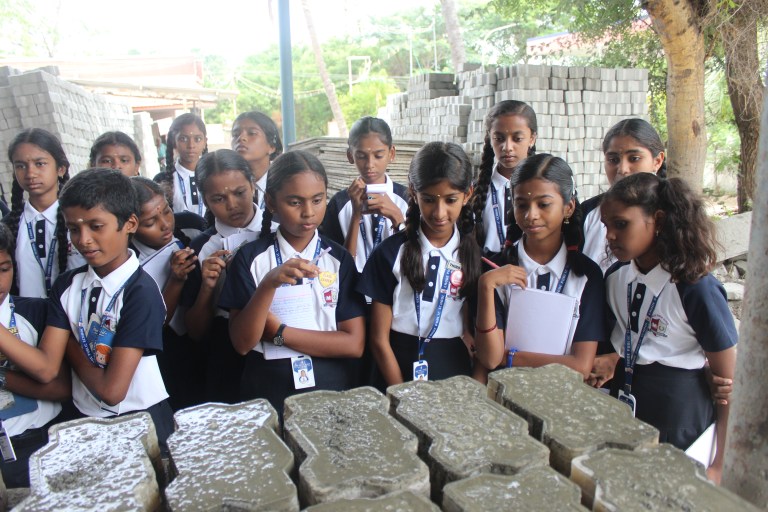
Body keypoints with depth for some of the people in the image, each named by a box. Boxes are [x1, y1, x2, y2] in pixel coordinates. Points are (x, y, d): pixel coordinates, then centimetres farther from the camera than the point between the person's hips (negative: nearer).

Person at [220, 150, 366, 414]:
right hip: (266, 393, 0)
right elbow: (242, 343, -8)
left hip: (332, 389, 1)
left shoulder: (340, 259, 0)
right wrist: (269, 284, -21)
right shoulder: (250, 257, -2)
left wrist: (279, 332, -10)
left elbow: (354, 344, -6)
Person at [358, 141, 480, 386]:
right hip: (401, 369, -1)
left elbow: (476, 334, 2)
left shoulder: (474, 253, 0)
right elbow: (379, 339, -5)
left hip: (456, 370, 2)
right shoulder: (390, 253, -6)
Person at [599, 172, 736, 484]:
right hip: (622, 413, 5)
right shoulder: (615, 277, -2)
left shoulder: (696, 288, -18)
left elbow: (730, 381, -12)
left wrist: (721, 466, -10)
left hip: (679, 426, -5)